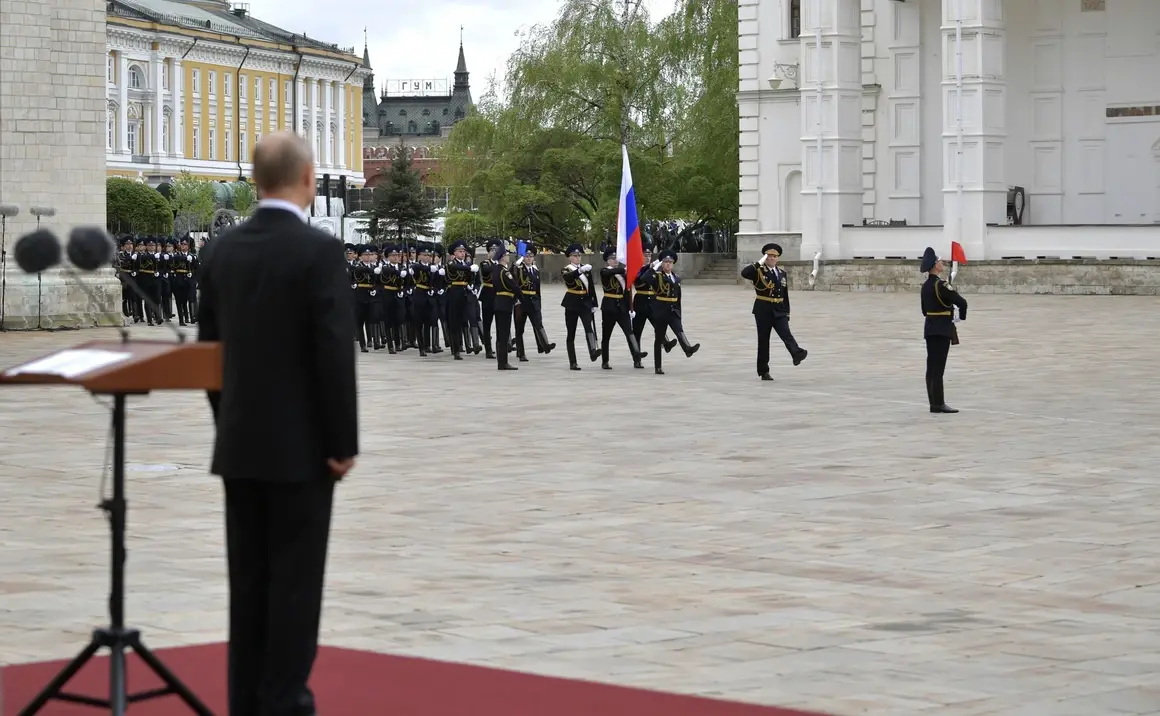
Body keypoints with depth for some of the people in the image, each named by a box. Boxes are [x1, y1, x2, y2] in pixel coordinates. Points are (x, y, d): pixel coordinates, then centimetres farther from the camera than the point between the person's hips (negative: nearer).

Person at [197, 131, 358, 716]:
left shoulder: (220, 251, 5)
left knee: (249, 579, 10)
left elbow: (210, 347, 11)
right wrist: (345, 443, -9)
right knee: (295, 580, -1)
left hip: (239, 444, 6)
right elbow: (335, 355, -17)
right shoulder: (320, 252, -14)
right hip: (301, 446, -6)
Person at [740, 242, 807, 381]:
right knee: (763, 340, 2)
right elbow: (744, 273, -25)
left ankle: (797, 354, -37)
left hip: (779, 311, 3)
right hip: (763, 311, -3)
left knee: (786, 334, -16)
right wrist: (759, 263, -22)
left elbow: (785, 295, 15)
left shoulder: (782, 273, 12)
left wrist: (787, 313, 11)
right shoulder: (758, 271, -3)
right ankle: (764, 371, 7)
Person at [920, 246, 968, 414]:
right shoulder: (941, 285, -17)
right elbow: (962, 302, -21)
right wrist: (962, 317, -3)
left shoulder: (925, 286, 9)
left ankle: (934, 402, 13)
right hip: (943, 329, -8)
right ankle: (938, 404, -5)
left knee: (932, 367, 9)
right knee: (938, 367, -7)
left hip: (930, 328, 8)